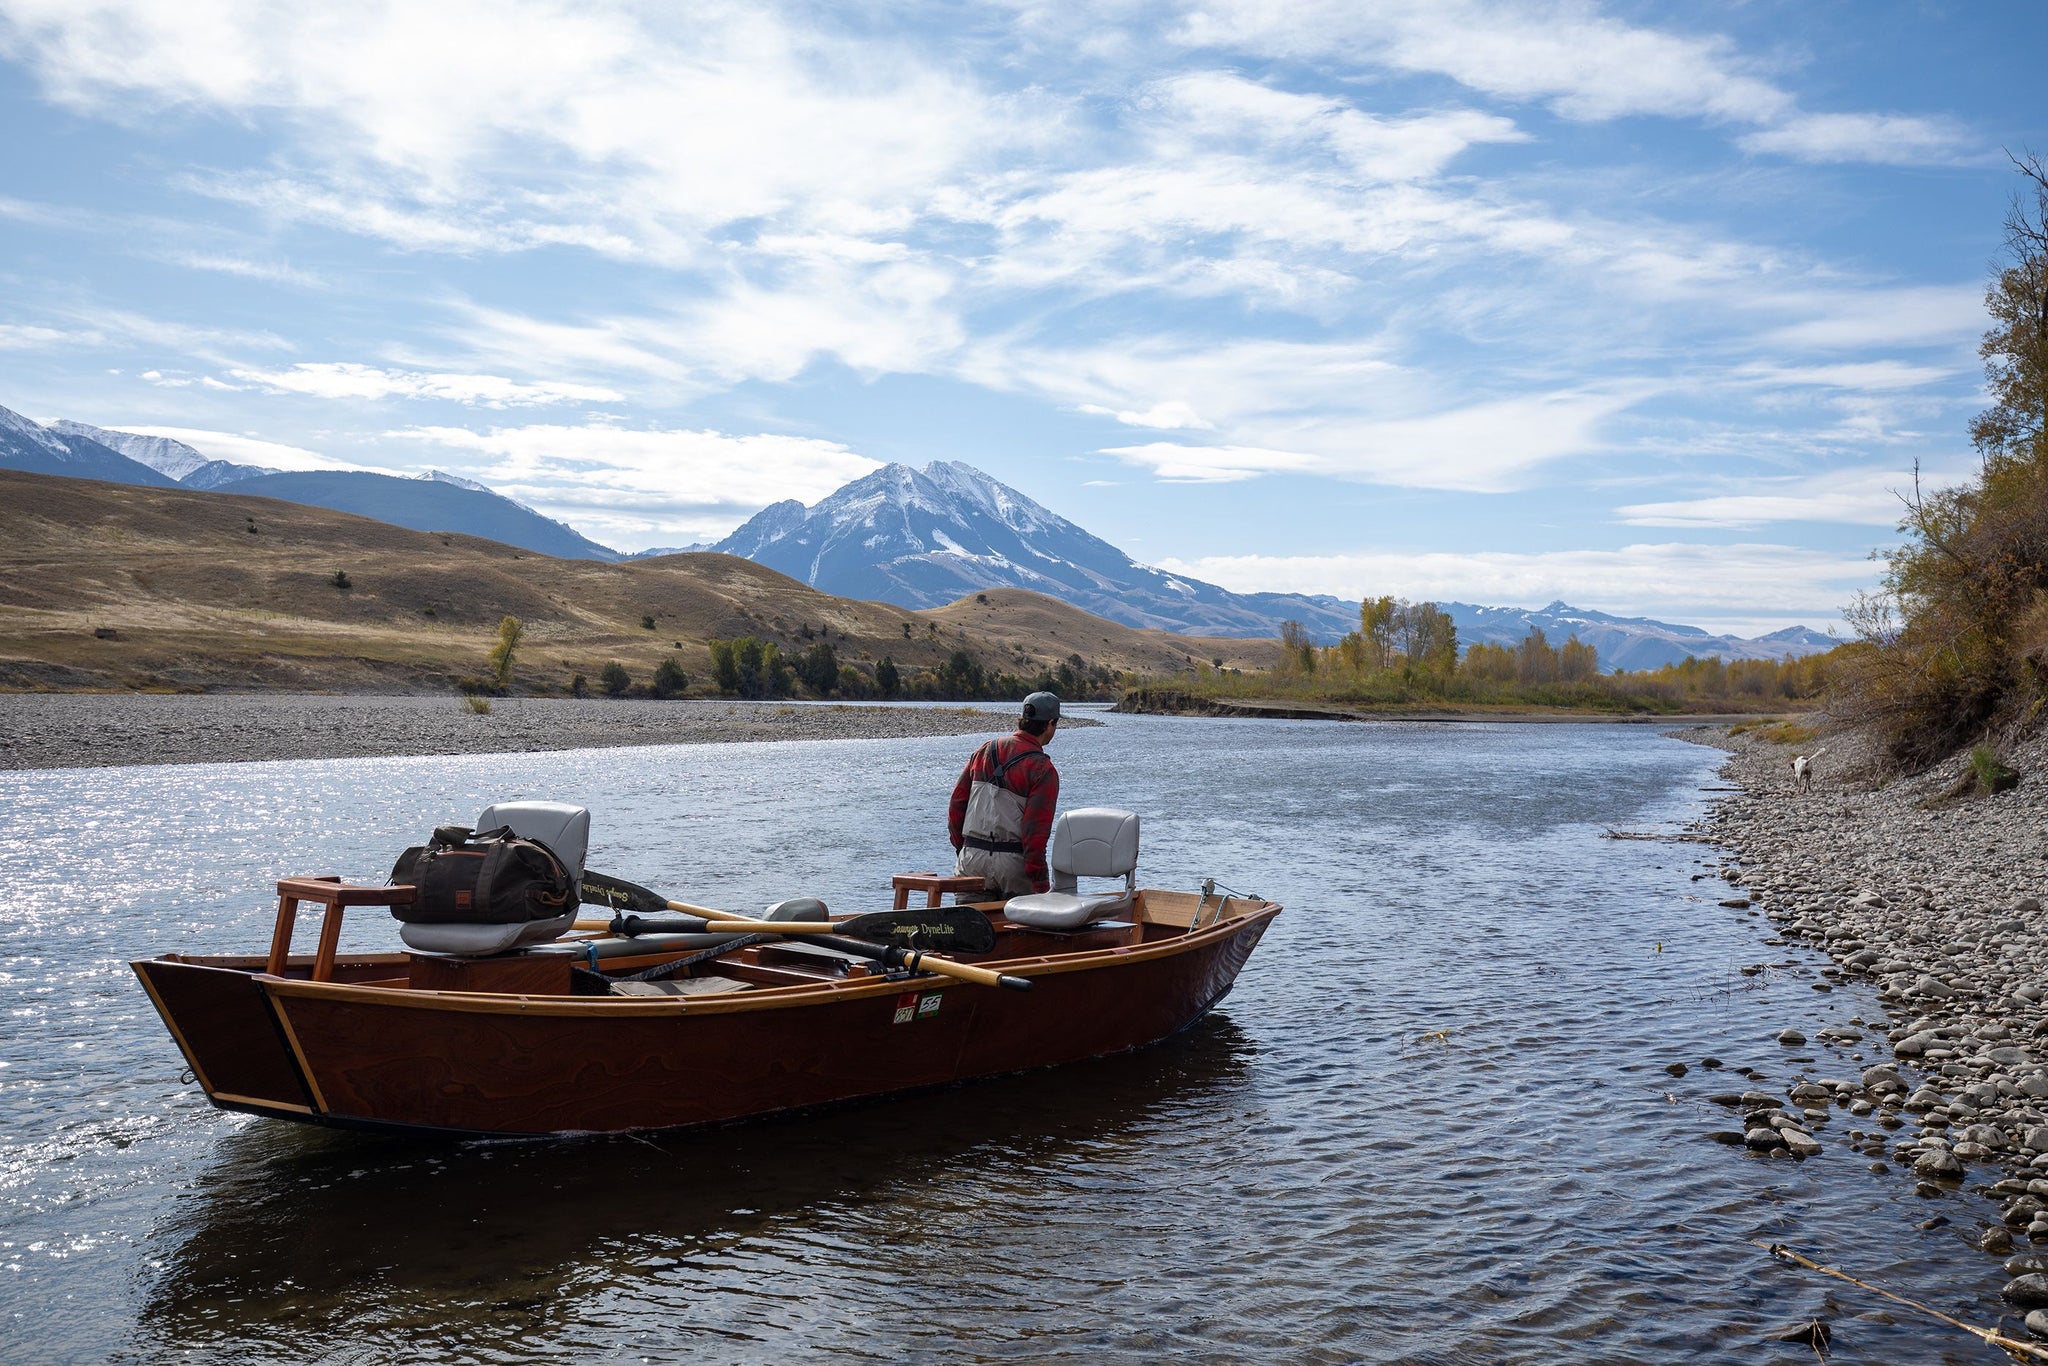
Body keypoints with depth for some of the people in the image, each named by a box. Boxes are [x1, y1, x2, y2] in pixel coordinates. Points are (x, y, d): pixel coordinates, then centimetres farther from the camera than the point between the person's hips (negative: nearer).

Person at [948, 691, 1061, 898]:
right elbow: (1036, 831, -14)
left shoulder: (983, 752, 9)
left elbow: (957, 804, 12)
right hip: (1012, 863, -5)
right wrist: (1041, 885, -8)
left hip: (971, 860, 5)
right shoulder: (1044, 770, -9)